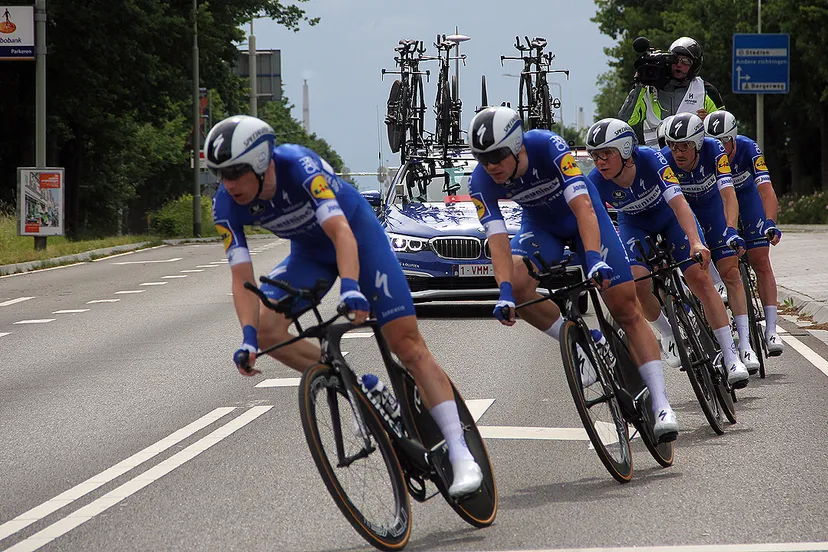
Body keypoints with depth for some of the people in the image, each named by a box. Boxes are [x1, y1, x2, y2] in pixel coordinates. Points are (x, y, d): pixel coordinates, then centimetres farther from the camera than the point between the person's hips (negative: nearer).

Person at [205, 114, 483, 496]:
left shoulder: (299, 165, -35)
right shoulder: (227, 205, -21)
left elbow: (341, 232, -44)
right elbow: (242, 278, -22)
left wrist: (350, 288, -60)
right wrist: (248, 336, -38)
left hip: (357, 235, -5)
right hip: (310, 253, 5)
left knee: (406, 343, -12)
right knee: (267, 328, -20)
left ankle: (461, 455, -12)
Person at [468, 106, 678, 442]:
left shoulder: (547, 146, -35)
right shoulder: (482, 182, -25)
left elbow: (582, 207, -41)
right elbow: (497, 238, -30)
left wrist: (594, 258, -54)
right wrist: (505, 292, -45)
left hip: (583, 215, -3)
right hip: (540, 225, 3)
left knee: (626, 308, -10)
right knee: (517, 286, -28)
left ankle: (661, 405, -10)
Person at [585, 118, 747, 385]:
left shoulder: (649, 159, -34)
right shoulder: (596, 182, -27)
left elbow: (678, 202, -42)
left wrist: (695, 242, -54)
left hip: (670, 216, -2)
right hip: (634, 225, 2)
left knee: (699, 278, -17)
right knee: (638, 282, -24)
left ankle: (731, 358, -14)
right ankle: (668, 335, 5)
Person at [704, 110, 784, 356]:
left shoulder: (748, 148, -33)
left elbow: (766, 189, -41)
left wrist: (770, 223, -55)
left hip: (746, 193, -1)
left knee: (760, 261, -9)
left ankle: (771, 330, -12)